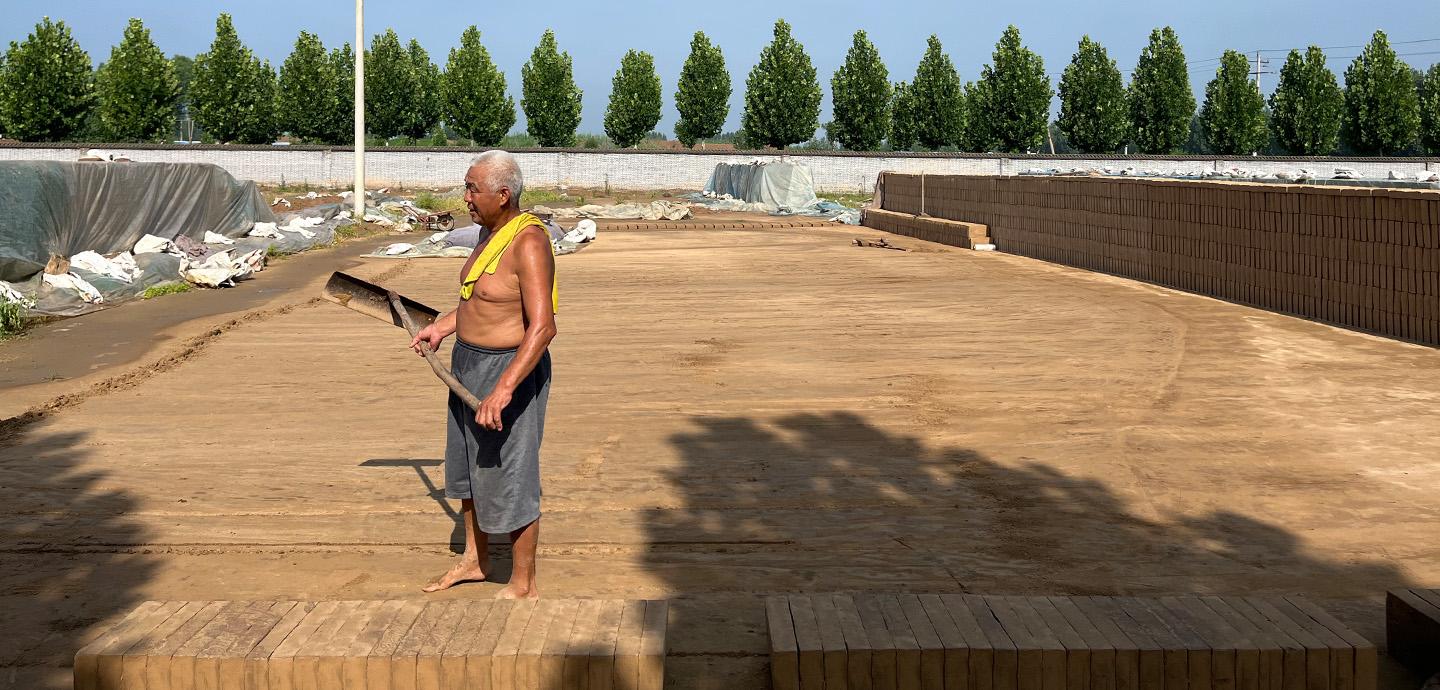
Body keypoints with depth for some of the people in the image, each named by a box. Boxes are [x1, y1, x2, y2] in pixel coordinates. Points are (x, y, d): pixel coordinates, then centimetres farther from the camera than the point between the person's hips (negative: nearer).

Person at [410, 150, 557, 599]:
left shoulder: (528, 242, -24)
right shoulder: (495, 232, 6)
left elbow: (543, 327, -31)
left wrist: (503, 389, -36)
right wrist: (442, 327, 22)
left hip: (511, 371, -10)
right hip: (470, 362, 10)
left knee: (509, 480, 1)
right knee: (467, 467, 22)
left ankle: (523, 585, 16)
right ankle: (474, 561, 41)